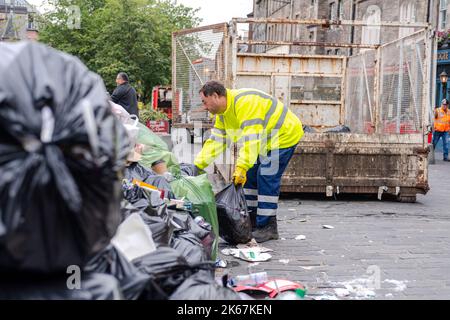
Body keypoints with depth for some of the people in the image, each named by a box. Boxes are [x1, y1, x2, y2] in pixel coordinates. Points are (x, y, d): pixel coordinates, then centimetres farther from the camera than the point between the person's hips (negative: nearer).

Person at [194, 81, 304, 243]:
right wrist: (197, 164, -5)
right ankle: (251, 220, 19)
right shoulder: (223, 113, 3)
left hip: (284, 135, -10)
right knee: (251, 175, 10)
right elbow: (215, 141, 3)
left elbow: (251, 138, -37)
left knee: (267, 178, -14)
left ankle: (268, 227, -6)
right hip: (266, 140, 10)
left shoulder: (244, 102, -29)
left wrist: (242, 167, -42)